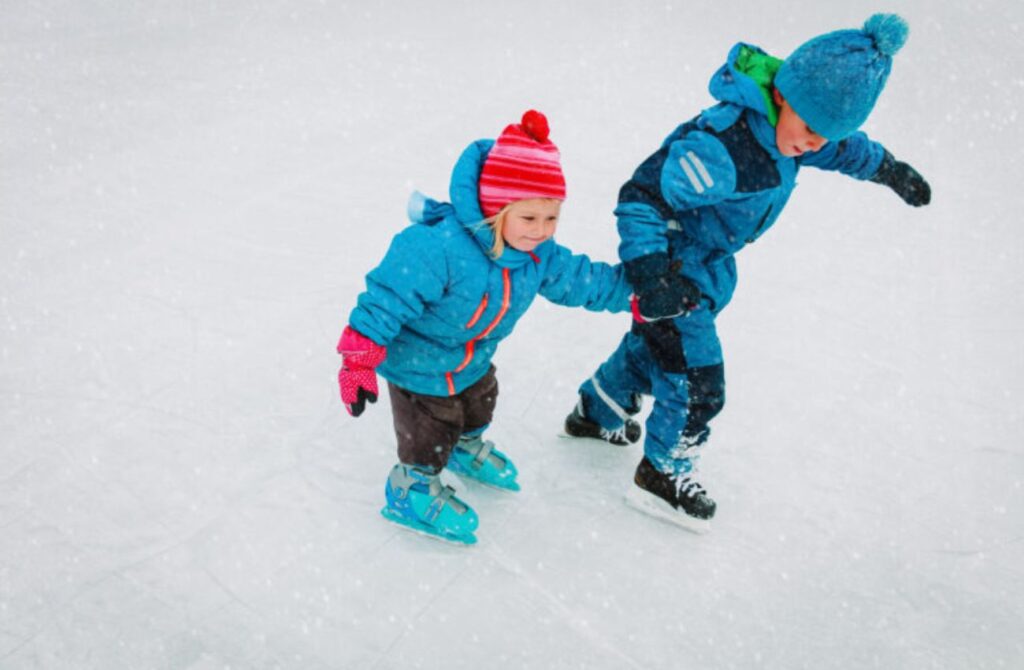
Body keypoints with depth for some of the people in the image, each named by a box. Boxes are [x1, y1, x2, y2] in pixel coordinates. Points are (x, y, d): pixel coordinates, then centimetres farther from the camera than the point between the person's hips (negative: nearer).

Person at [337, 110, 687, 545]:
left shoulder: (538, 254, -17)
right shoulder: (438, 247, -42)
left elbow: (579, 279, 0)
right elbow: (388, 296, -38)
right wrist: (359, 359, -37)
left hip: (475, 360, 8)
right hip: (419, 363, -7)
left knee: (478, 407, 33)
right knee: (429, 435, 11)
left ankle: (467, 450, 66)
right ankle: (412, 490, 42)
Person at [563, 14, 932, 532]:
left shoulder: (788, 121, -9)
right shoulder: (722, 146, -38)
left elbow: (842, 146, 15)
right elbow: (640, 198, -35)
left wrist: (890, 169, 27)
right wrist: (649, 271, -44)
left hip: (709, 264, 9)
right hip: (676, 271, -9)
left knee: (652, 345, 27)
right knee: (696, 382, -1)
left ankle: (597, 413, 52)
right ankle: (664, 475, 24)